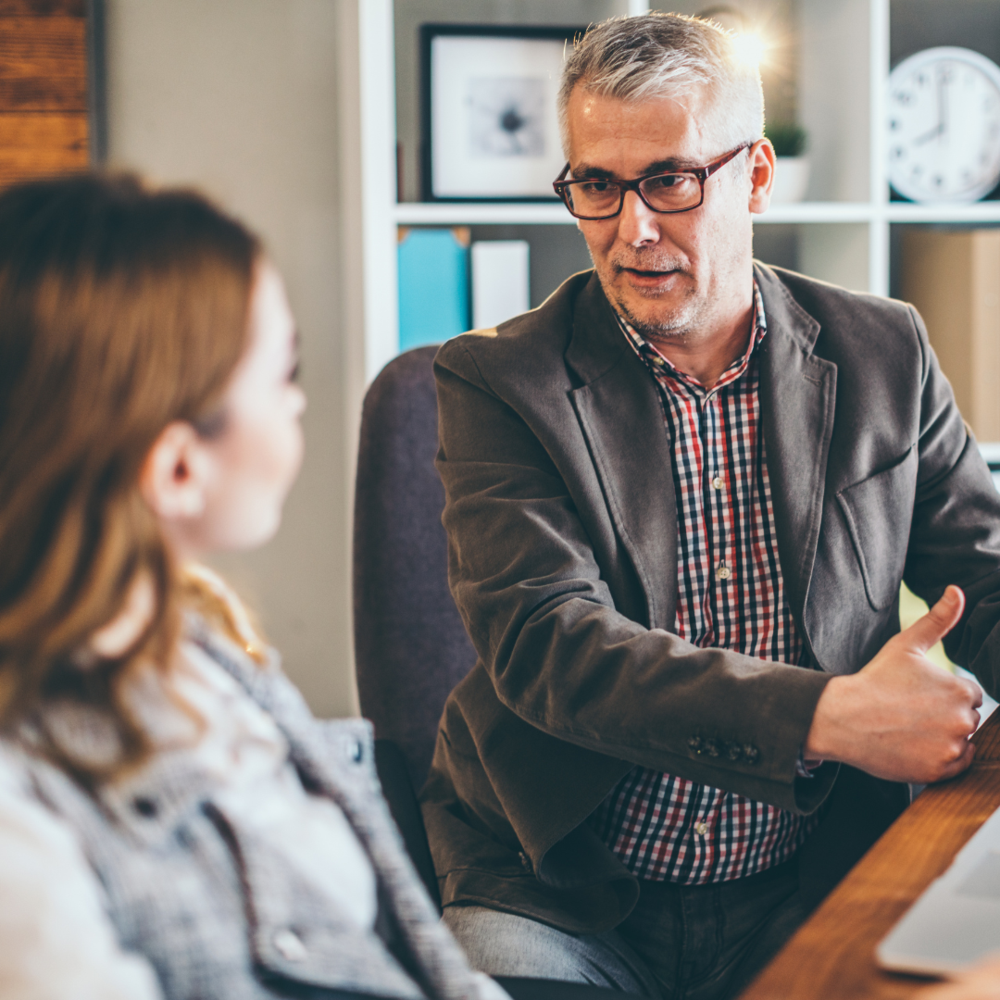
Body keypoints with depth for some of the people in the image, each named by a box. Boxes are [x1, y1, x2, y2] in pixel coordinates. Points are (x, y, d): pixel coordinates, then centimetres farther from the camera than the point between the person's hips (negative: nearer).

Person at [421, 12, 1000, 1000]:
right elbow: (540, 640, -16)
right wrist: (823, 716, -25)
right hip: (563, 901, -2)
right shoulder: (496, 383, -3)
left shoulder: (884, 355, 6)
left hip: (813, 890, 3)